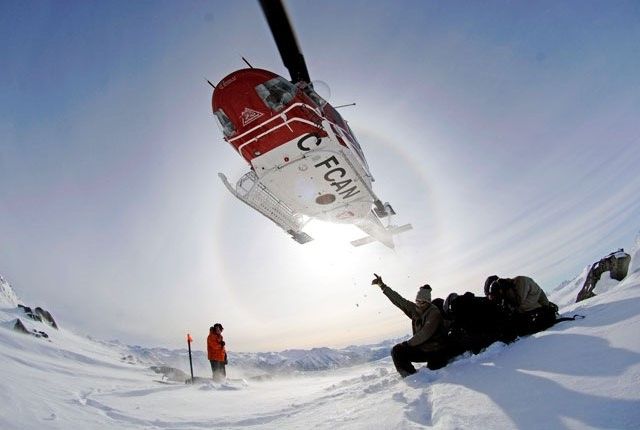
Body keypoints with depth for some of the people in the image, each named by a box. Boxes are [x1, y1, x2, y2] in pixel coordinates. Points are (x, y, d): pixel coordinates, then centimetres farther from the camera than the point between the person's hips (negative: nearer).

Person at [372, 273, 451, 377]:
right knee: (397, 351, -7)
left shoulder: (434, 312, -18)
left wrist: (408, 343, -17)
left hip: (436, 352, -6)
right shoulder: (414, 309, 1)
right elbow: (397, 299, 2)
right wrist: (382, 285, 0)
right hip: (421, 349, 6)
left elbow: (425, 333, -25)